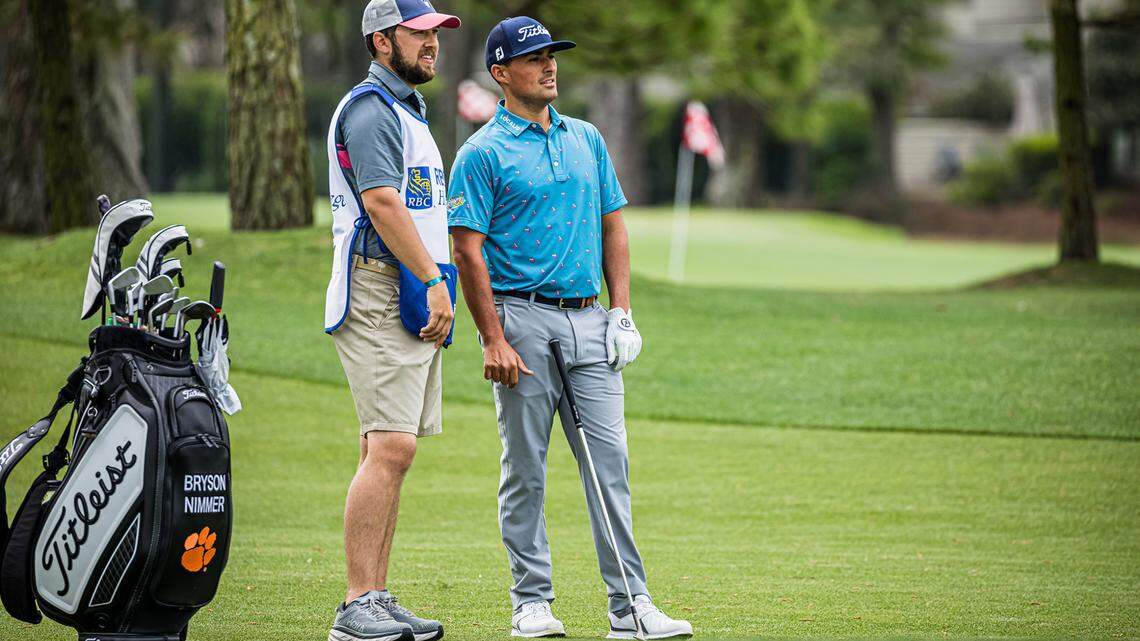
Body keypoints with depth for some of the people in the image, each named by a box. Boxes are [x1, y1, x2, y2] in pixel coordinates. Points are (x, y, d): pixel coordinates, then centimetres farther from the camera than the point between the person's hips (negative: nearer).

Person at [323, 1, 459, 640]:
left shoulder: (407, 110, 23)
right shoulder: (370, 109, -9)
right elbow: (382, 203, -19)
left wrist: (435, 288, 17)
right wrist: (434, 281, -22)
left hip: (414, 300, 10)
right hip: (380, 296, -10)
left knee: (391, 452, 8)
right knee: (390, 448, -16)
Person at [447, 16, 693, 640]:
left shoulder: (586, 138, 14)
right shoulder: (482, 154, -3)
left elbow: (612, 226, 18)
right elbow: (468, 250, -7)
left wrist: (621, 310, 7)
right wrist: (493, 341, -14)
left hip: (589, 322, 5)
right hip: (523, 319, -5)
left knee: (610, 460, -1)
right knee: (525, 469, 1)